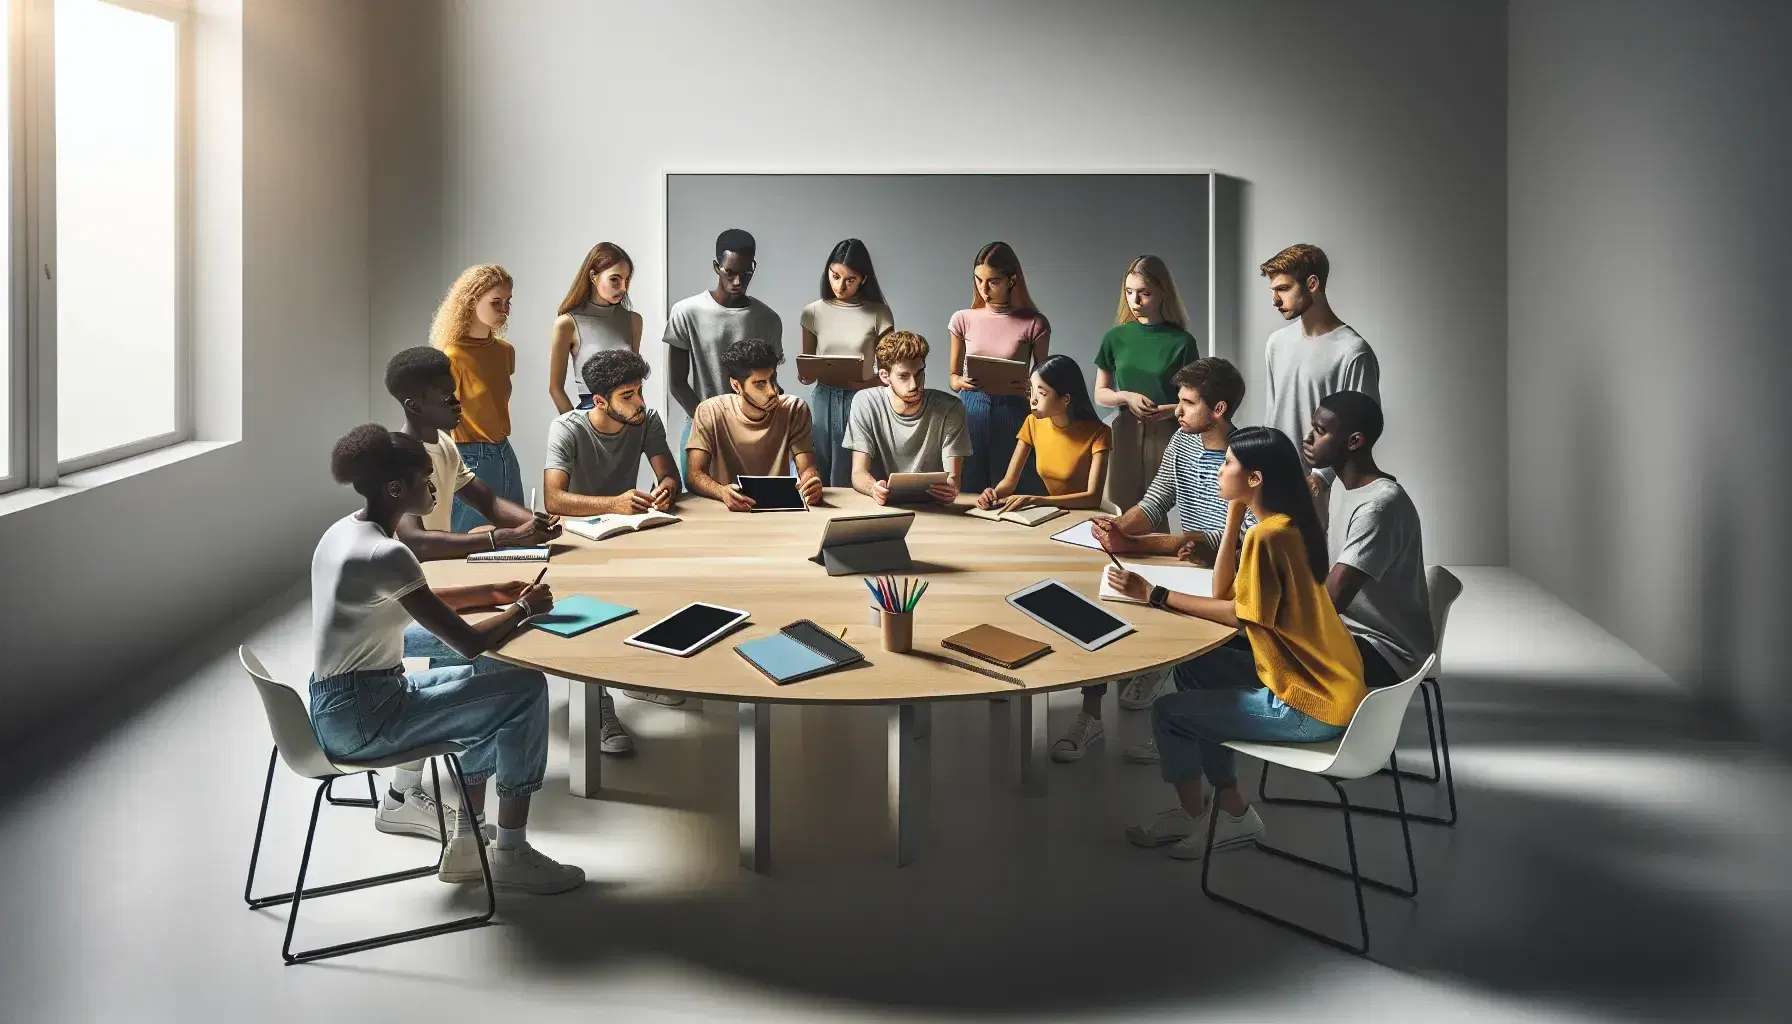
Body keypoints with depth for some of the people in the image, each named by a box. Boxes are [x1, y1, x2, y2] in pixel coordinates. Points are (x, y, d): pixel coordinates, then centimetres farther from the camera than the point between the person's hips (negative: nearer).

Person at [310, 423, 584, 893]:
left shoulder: (343, 532, 6)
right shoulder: (385, 554, -24)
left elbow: (416, 603, 20)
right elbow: (469, 642, -23)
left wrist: (492, 593, 10)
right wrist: (524, 609, -5)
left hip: (337, 707, 10)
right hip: (363, 719, -10)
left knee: (493, 681, 22)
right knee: (526, 689, -7)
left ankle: (466, 845, 25)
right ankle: (511, 855, 6)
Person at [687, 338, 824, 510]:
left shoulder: (795, 410, -4)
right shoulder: (710, 412, -7)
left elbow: (808, 469, -8)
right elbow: (695, 474, -13)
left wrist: (811, 481, -33)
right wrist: (722, 492, -35)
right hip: (726, 510, 0)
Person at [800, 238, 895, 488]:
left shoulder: (879, 314, -2)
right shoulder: (814, 312, 5)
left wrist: (859, 385, -19)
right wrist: (804, 375, -11)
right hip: (823, 401, 2)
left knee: (851, 482, -4)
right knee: (818, 480, 4)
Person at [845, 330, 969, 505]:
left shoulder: (950, 408, -6)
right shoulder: (865, 403, -4)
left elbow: (953, 477, -9)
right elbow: (859, 473, -7)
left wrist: (951, 487, -34)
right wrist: (874, 489, -31)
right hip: (882, 505, 0)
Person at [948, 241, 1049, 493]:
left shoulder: (1034, 324, -3)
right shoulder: (963, 319, 4)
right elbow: (953, 378, 11)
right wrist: (963, 382, -10)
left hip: (1013, 413, -2)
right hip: (971, 412, 2)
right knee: (968, 491, 6)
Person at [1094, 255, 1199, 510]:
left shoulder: (1182, 342, -2)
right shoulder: (1116, 337, 5)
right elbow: (1100, 393, 11)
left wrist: (1173, 409, -17)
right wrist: (1127, 396, -9)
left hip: (1167, 433, -2)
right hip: (1126, 431, 2)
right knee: (1122, 509, 2)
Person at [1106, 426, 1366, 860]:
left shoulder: (1267, 536, -22)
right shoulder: (1285, 525, 8)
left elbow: (1237, 615, -15)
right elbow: (1223, 590, 8)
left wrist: (1154, 595, -11)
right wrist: (1235, 514, 3)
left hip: (1313, 706, -10)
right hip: (1322, 678, 10)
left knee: (1168, 711, -1)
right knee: (1194, 668, 20)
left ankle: (1192, 815, 26)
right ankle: (1230, 809, 24)